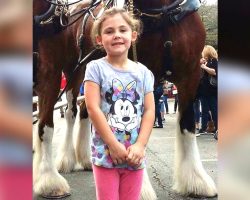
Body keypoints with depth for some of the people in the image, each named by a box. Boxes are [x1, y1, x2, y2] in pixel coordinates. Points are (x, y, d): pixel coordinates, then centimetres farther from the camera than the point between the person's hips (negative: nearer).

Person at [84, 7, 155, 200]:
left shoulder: (143, 72, 3)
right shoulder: (96, 68, -6)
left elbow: (149, 110, 1)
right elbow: (93, 109, -12)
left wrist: (140, 145, -10)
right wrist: (114, 145, -14)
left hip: (134, 154, 3)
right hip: (106, 152, -3)